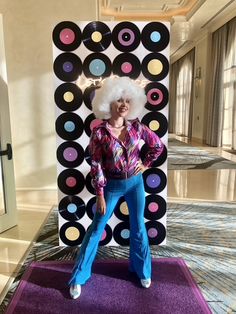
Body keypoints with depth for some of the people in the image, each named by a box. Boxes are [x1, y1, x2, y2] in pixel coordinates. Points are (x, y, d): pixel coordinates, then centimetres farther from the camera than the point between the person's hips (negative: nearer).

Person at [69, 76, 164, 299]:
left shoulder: (136, 127, -6)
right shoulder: (99, 132, -14)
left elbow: (157, 145, 9)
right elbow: (96, 165, -12)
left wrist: (146, 164, 6)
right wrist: (100, 196, -11)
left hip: (135, 182, 3)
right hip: (112, 185, -3)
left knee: (138, 227, 15)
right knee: (96, 229, 6)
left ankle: (142, 270, 38)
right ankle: (78, 277, 24)